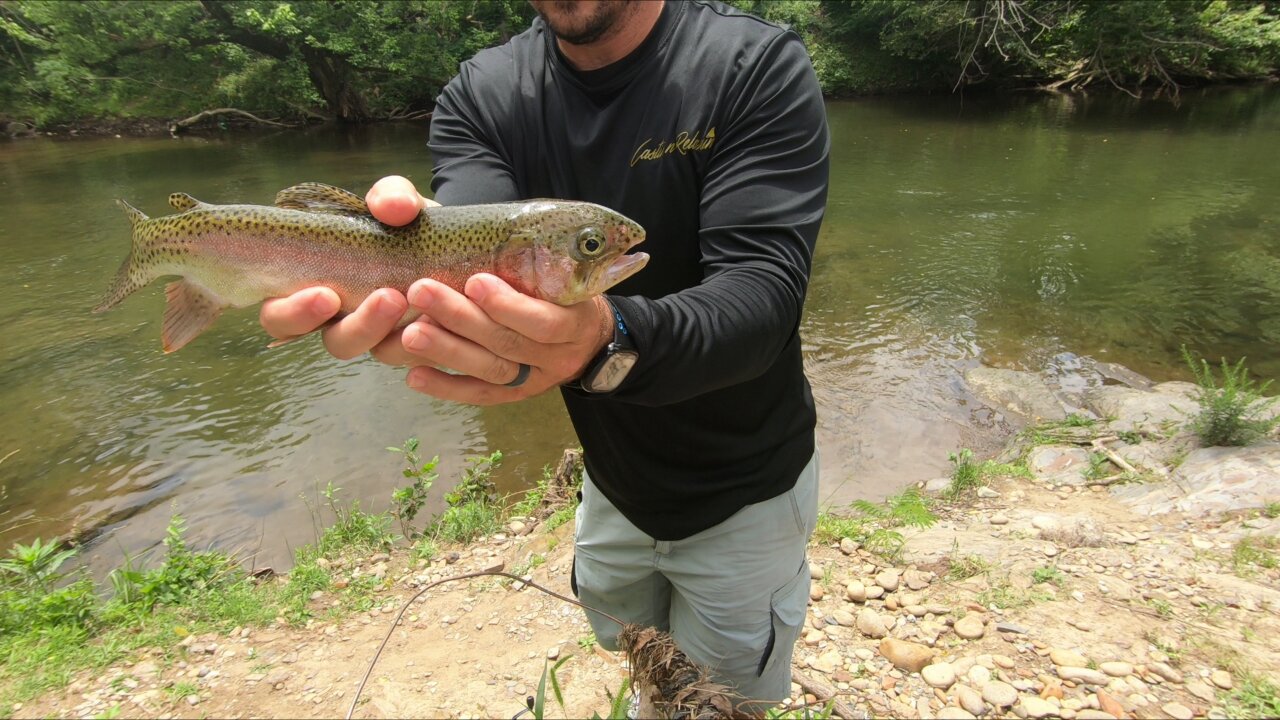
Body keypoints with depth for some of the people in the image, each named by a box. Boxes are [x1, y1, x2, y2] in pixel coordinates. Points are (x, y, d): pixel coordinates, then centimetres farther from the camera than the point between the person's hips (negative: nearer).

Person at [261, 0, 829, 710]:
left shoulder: (760, 66, -20)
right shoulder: (482, 93, -8)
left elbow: (765, 294, -32)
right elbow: (469, 263, -24)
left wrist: (609, 342, -50)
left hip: (743, 489, -3)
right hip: (614, 480, 4)